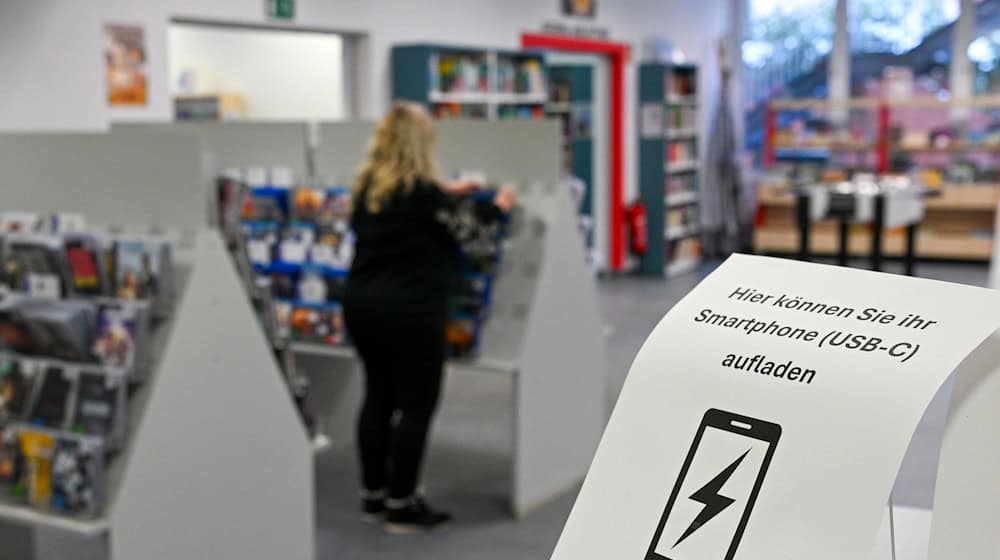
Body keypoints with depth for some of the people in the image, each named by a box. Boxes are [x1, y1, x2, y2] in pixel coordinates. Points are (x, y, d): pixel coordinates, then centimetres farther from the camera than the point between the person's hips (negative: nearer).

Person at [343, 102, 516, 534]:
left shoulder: (366, 186, 7)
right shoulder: (425, 192, -15)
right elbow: (465, 231, -1)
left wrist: (447, 193, 31)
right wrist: (498, 208, 15)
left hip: (361, 303, 8)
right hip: (409, 310, -7)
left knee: (378, 396, 17)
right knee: (416, 404, 3)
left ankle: (373, 496, 24)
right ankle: (401, 507, 8)